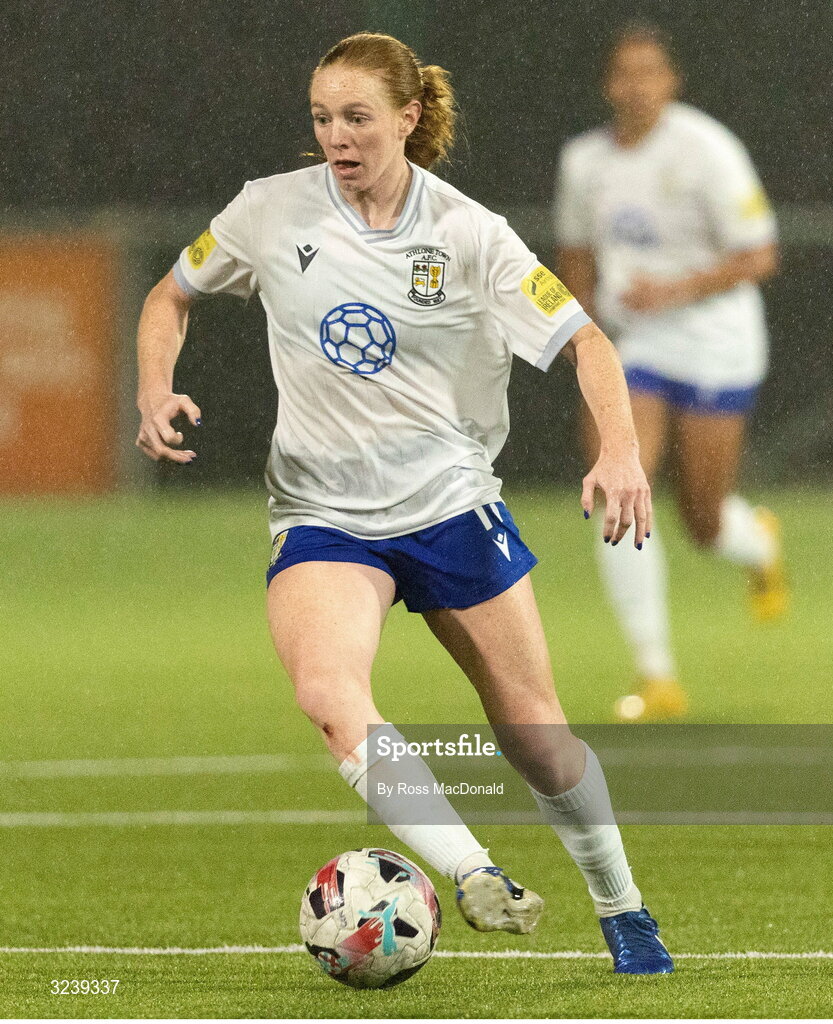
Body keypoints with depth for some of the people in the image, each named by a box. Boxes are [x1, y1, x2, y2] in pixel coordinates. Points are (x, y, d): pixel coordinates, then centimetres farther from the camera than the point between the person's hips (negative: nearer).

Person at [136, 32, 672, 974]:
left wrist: (620, 448, -24)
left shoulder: (469, 234, -7)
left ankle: (620, 907, 28)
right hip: (322, 513, 0)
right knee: (327, 692, -31)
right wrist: (156, 392, -6)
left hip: (451, 499, 0)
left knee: (533, 730, 6)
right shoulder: (273, 210, -2)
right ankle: (473, 877, -34)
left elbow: (584, 341, -6)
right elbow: (171, 296, 13)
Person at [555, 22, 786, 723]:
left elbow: (759, 256, -12)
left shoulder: (706, 151, -13)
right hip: (632, 350, 4)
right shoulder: (584, 161, 3)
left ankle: (761, 547, 45)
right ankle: (658, 679, -12)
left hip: (714, 349, -4)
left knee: (705, 522, 4)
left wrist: (675, 290, -23)